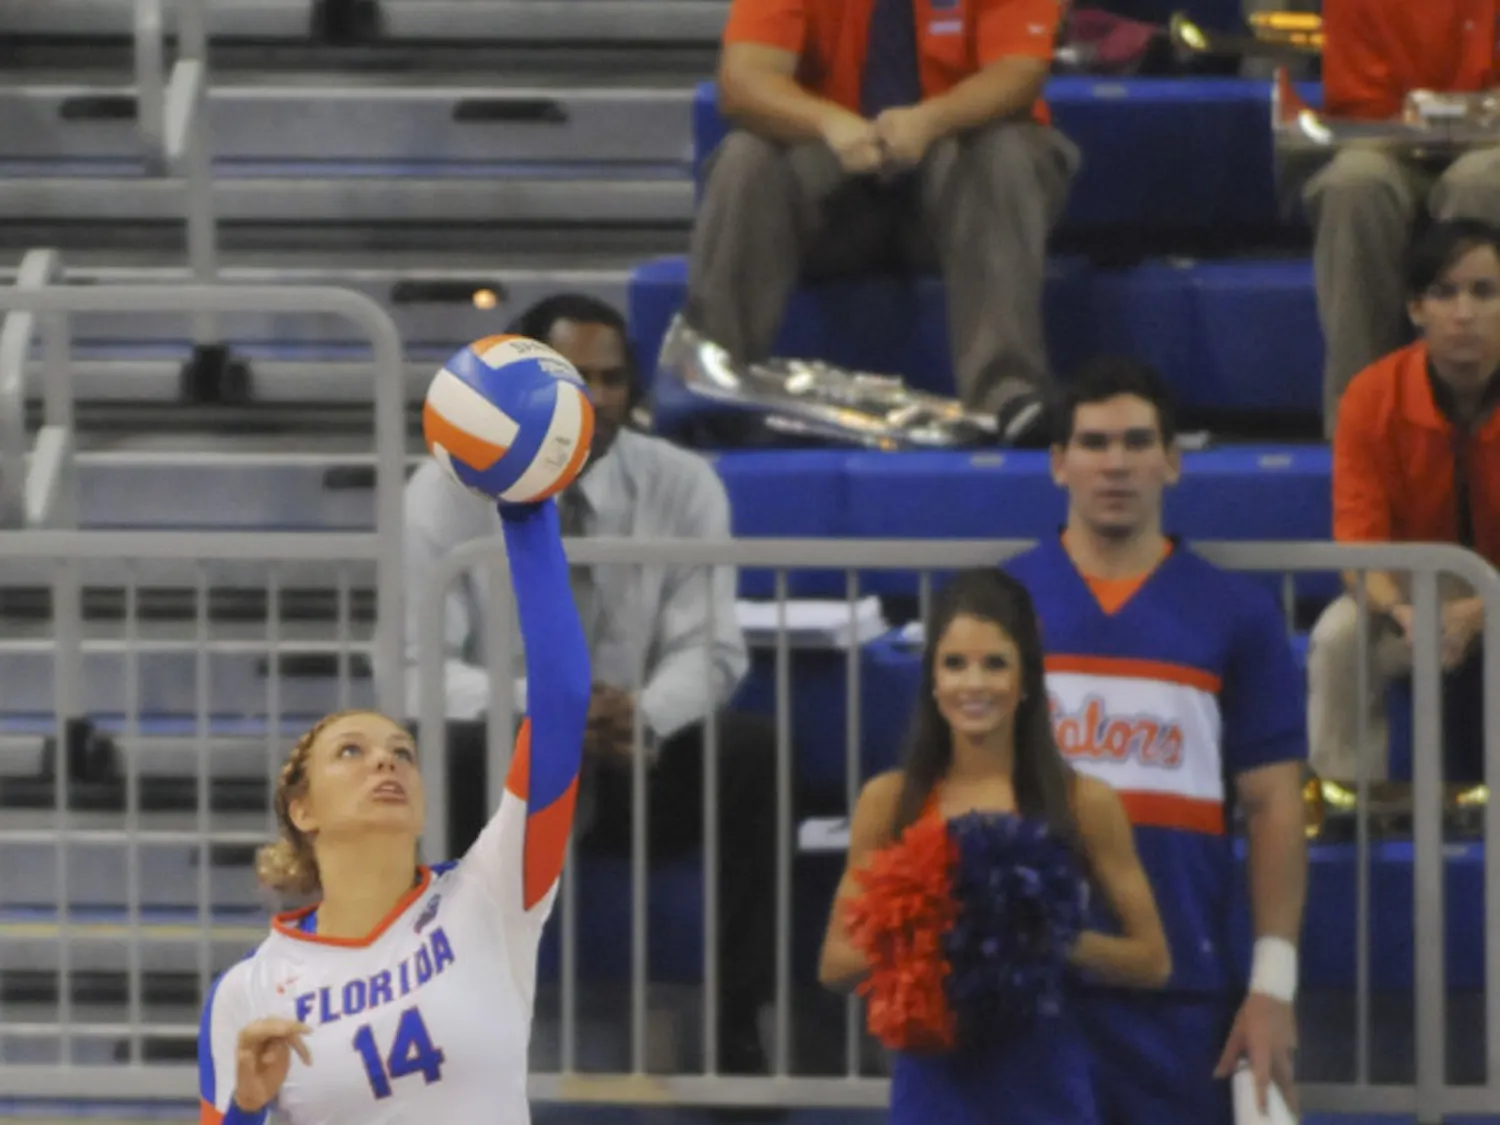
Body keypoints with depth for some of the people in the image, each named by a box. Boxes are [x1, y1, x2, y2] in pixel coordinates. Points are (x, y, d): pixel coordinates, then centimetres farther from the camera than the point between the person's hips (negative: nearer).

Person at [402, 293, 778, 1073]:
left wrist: (647, 715, -32)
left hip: (638, 767, 2)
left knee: (754, 753, -29)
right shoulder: (447, 492, -8)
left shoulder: (682, 486, -3)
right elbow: (417, 664, -14)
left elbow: (707, 651, -7)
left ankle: (736, 1026, -20)